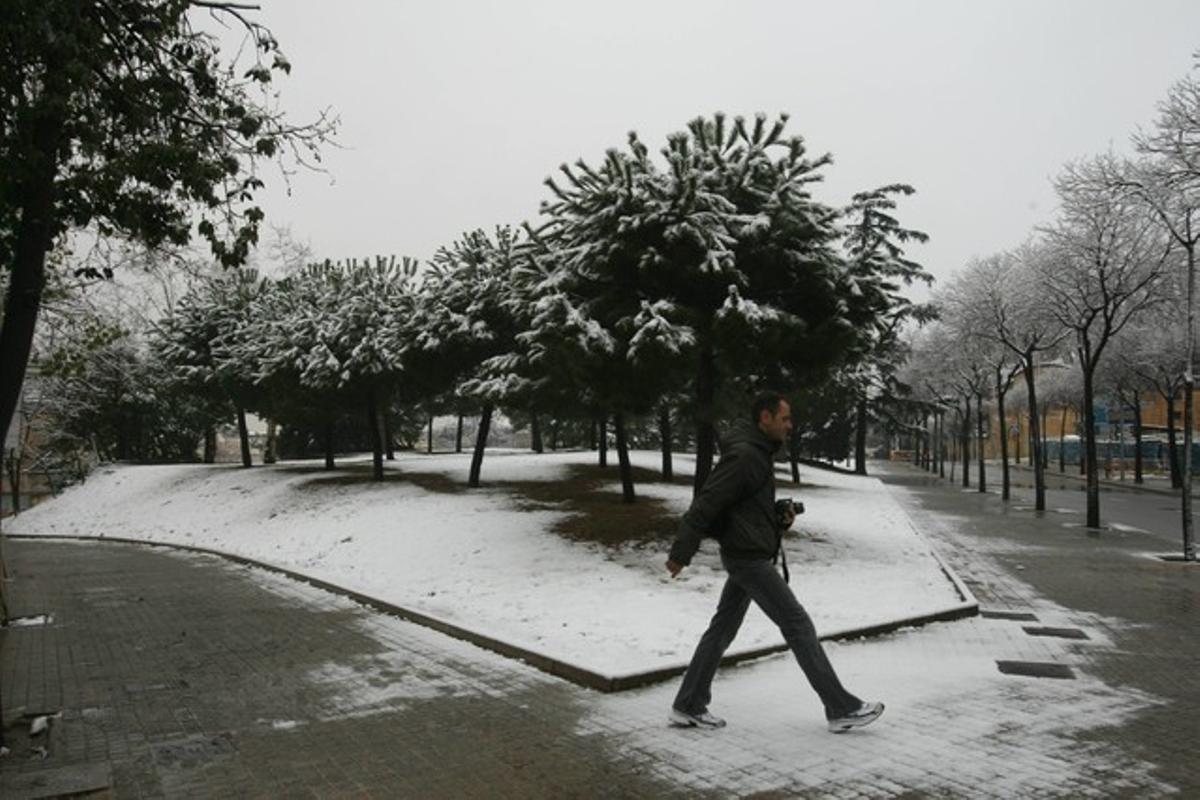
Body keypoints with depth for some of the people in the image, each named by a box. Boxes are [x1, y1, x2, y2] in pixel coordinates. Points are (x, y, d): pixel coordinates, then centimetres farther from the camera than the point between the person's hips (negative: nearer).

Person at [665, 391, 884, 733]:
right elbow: (705, 503, -21)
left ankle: (688, 707, 19)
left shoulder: (759, 454, 14)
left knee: (722, 628, 12)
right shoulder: (743, 455, -18)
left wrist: (780, 519, 6)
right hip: (749, 557, -10)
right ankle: (841, 709, 5)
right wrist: (680, 554, -22)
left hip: (747, 555, 10)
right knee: (798, 625, -4)